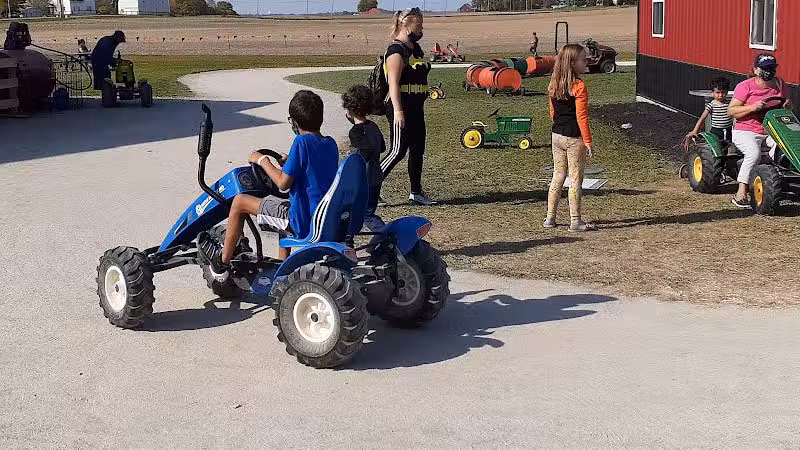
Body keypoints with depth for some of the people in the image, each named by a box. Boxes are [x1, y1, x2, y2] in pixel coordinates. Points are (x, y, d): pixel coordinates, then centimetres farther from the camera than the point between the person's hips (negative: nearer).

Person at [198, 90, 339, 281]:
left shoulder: (302, 142, -18)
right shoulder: (330, 144, 5)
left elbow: (283, 183, -17)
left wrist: (262, 160, -3)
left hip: (305, 223, -8)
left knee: (239, 201, 2)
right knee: (283, 208, 39)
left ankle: (221, 262, 15)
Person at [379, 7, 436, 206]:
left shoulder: (416, 48, 14)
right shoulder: (396, 51, -15)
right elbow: (393, 83, -22)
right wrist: (397, 111, -29)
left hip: (416, 108, 9)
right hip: (401, 108, -9)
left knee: (417, 150, 11)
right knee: (398, 151, -9)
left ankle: (416, 193, 19)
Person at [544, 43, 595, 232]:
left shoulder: (553, 86, 5)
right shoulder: (579, 86, -17)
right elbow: (581, 116, -17)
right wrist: (588, 141, -13)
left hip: (557, 136, 7)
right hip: (575, 138, -7)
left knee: (558, 176, 16)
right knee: (576, 179, 2)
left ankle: (550, 217, 20)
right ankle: (575, 220, 6)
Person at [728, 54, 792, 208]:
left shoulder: (780, 85, 11)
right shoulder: (745, 86, -4)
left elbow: (789, 105, 23)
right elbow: (731, 110, -8)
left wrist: (786, 105, -3)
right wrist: (752, 107, -22)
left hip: (770, 132, 5)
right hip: (746, 131, -5)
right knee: (754, 153, -33)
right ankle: (740, 194, -31)